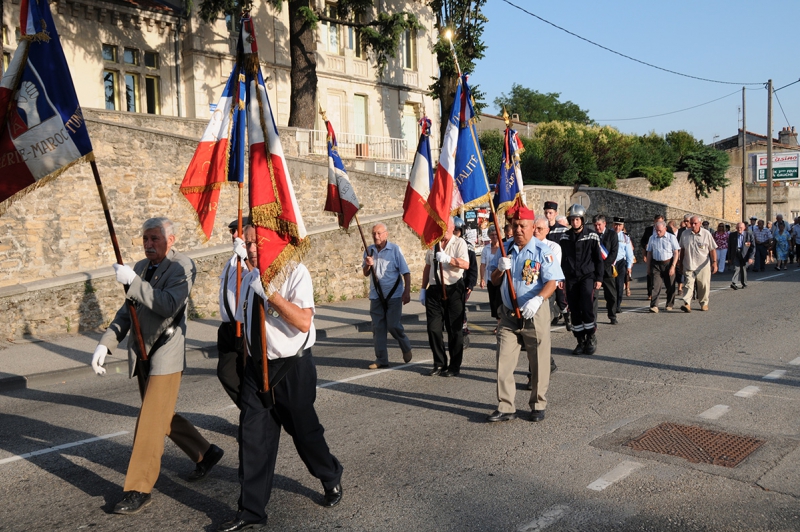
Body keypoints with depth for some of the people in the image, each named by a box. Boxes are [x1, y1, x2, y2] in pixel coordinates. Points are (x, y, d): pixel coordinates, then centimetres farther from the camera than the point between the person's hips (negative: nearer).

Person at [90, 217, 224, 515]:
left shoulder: (181, 266, -10)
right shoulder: (140, 267, 12)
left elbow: (169, 305, -25)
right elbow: (127, 311, 16)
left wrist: (133, 282, -27)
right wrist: (105, 344, 6)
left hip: (166, 354, -8)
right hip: (141, 354, 8)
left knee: (150, 423, -7)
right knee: (162, 416, 18)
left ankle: (139, 490, 3)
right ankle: (205, 454, 35)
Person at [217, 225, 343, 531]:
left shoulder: (295, 273, -14)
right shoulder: (250, 279, 6)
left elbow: (303, 322, -26)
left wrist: (270, 292, -30)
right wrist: (250, 362, 16)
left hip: (292, 368, -5)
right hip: (256, 368, 5)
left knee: (304, 431, 11)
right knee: (253, 437, 2)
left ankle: (331, 479, 39)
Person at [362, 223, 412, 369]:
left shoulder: (395, 249, -5)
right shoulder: (369, 251, 7)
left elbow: (406, 272, -6)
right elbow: (365, 274, 13)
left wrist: (407, 292, -13)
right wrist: (368, 265, -9)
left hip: (393, 295, -4)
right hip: (376, 295, 4)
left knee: (393, 325, -6)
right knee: (378, 328, 4)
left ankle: (406, 348, 21)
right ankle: (381, 359, 13)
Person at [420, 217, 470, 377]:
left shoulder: (459, 243, -2)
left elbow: (466, 264, -17)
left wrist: (448, 259, -30)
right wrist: (423, 289, 17)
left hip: (453, 290, -5)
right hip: (434, 290, 5)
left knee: (454, 329, 2)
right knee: (433, 328, 5)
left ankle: (454, 366, 12)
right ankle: (439, 363, 19)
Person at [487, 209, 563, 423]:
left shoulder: (542, 251, -7)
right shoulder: (506, 250, 8)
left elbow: (552, 282, -13)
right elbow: (494, 281, 13)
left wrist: (538, 299, -30)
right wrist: (500, 269, -9)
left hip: (534, 315, -4)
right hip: (508, 315, 4)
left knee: (538, 363, 6)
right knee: (503, 361, 3)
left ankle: (538, 405, 21)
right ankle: (505, 407, 11)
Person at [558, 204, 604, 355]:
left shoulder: (592, 236, -2)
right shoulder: (565, 237, 7)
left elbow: (599, 258, 1)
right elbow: (561, 259, 12)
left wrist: (599, 278, -2)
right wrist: (561, 278, 9)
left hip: (587, 276, -3)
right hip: (571, 278, 3)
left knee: (586, 306, -16)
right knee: (574, 310, 3)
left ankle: (591, 337, 1)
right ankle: (581, 341, 13)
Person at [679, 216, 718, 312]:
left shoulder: (706, 234, -1)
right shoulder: (685, 234, 5)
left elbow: (712, 250, 1)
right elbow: (682, 249, 14)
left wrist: (714, 263, -6)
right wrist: (680, 262, 16)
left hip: (703, 265, -1)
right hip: (689, 265, 1)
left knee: (704, 285, 7)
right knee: (689, 284, -9)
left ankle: (704, 303, 22)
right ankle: (687, 304, -17)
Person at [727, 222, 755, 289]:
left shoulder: (749, 234, -1)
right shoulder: (732, 235, 5)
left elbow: (753, 247, -2)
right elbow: (729, 247, 10)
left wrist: (751, 257, -10)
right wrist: (729, 257, 8)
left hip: (744, 254, 0)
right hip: (735, 254, 0)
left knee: (743, 269, 8)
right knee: (736, 268, -14)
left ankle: (744, 283, 24)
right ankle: (733, 283, -21)